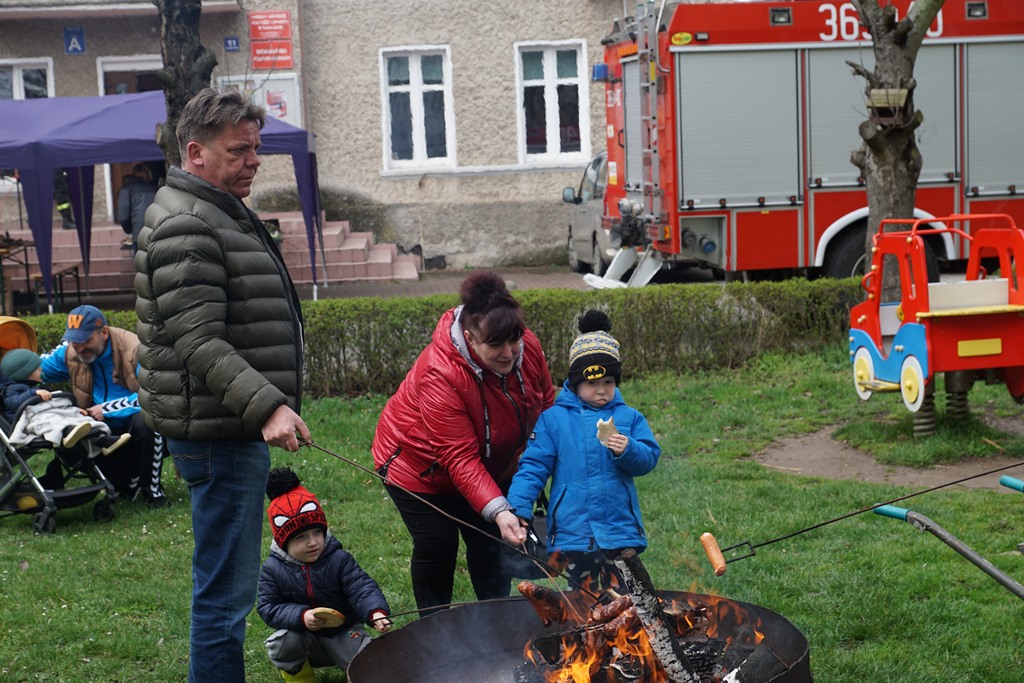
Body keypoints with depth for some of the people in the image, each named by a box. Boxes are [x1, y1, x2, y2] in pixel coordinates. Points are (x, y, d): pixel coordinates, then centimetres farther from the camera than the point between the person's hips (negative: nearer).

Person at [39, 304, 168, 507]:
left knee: (145, 421, -38)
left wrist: (108, 409, -25)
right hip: (108, 432, 6)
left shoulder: (134, 349, -19)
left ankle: (153, 491, -17)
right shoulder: (69, 353, -1)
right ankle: (132, 485, 3)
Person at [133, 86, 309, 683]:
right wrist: (266, 405, -31)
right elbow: (197, 340, -23)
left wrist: (269, 404, 26)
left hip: (240, 428, 11)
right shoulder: (186, 224, -16)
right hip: (218, 432, -11)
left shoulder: (224, 213, 18)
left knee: (227, 585, 19)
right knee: (225, 593, -6)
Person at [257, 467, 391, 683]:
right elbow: (268, 607, -15)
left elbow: (362, 588, -20)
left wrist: (376, 611, -41)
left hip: (343, 633, 0)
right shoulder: (272, 569, -11)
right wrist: (301, 617, -31)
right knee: (282, 641, -30)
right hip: (302, 635, 0)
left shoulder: (339, 560, -13)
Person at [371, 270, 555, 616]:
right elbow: (461, 459, -38)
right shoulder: (440, 376, -40)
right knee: (437, 549, 4)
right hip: (420, 467, -5)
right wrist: (498, 510, -47)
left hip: (492, 464, 5)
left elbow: (546, 404, -1)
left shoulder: (527, 347, -21)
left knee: (491, 545, 8)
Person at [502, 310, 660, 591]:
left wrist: (628, 450, -22)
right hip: (573, 533, 0)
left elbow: (649, 459, 0)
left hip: (621, 530, 1)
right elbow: (533, 468, -2)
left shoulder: (629, 417, 7)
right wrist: (517, 511, -14)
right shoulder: (553, 419, 2)